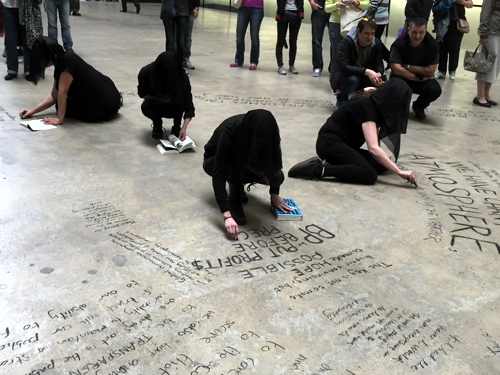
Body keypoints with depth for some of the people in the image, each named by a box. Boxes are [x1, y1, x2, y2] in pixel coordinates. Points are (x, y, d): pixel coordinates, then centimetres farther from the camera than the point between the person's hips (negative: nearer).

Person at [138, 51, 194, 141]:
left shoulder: (182, 76, -28)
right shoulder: (146, 72, -25)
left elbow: (189, 106, -29)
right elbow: (142, 94, -8)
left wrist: (184, 128, -40)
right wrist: (159, 99, -25)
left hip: (174, 107, -1)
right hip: (156, 105, 1)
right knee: (146, 107, -33)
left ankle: (176, 127, -9)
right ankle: (157, 124, -1)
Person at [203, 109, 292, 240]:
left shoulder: (267, 130, -27)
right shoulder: (229, 131, -38)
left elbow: (274, 160, -9)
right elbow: (218, 175, -41)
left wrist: (274, 194, -8)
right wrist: (227, 216, -48)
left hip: (244, 163, 4)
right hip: (214, 162, -4)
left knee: (277, 176, -21)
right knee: (236, 162, -38)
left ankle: (237, 185, 4)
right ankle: (234, 199, -14)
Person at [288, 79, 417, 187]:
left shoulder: (374, 105, 9)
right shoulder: (367, 108, -20)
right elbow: (373, 148, -29)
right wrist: (400, 172, -29)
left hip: (344, 144, 10)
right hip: (330, 143, -10)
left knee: (381, 164, -3)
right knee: (369, 174, -25)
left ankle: (333, 164, -4)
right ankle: (317, 169, -22)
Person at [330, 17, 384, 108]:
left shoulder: (376, 43, -7)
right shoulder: (347, 41, -22)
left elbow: (379, 64, -6)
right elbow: (343, 66, -32)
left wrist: (378, 74, -32)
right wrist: (366, 71, -43)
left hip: (363, 78, 5)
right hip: (343, 76, -5)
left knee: (382, 79, -21)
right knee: (353, 79, -38)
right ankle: (341, 101, -7)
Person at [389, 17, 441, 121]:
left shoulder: (432, 44, -13)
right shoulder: (399, 43, -18)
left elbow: (430, 71, -13)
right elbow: (396, 69, -25)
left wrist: (407, 67, -17)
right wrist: (419, 78, -20)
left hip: (423, 79, 2)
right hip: (403, 78, -2)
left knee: (435, 90, -29)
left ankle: (419, 106, 10)